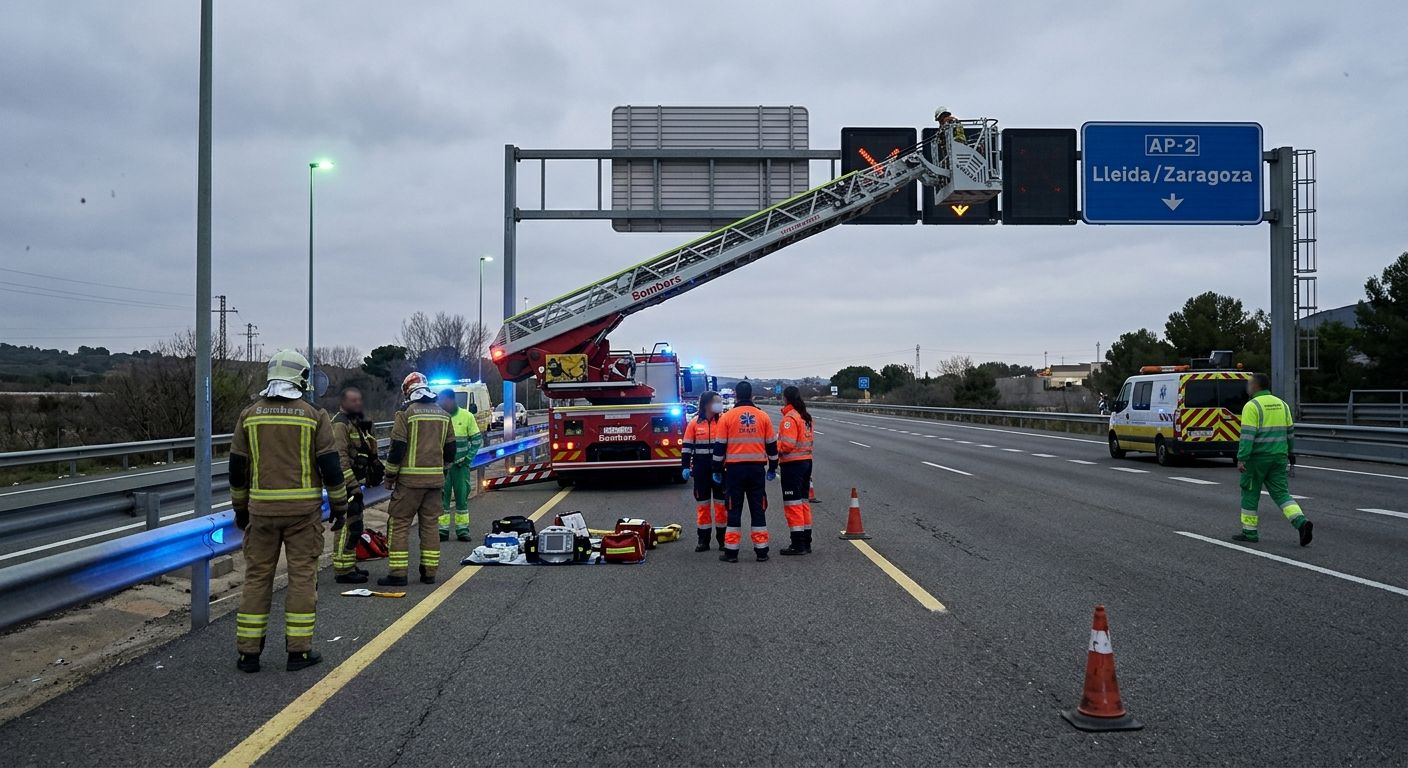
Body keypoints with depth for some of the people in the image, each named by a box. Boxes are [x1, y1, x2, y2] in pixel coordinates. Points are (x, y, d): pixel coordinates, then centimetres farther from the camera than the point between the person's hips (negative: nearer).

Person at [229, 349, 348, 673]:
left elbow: (237, 467, 8)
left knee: (257, 576, 10)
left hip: (262, 509, 3)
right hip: (303, 509, -3)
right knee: (302, 576, 4)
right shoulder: (314, 415, -4)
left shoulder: (249, 415, 4)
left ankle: (248, 652, 12)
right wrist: (339, 505, 4)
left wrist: (240, 508, 19)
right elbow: (330, 465, -5)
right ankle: (299, 651, 6)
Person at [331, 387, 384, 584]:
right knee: (349, 526, -10)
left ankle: (349, 566, 25)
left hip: (354, 481, 10)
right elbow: (340, 458, -22)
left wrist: (377, 468, 21)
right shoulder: (340, 424, -14)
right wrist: (353, 485, -23)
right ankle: (343, 570, -7)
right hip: (347, 483, -10)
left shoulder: (357, 422, 18)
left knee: (354, 525, 16)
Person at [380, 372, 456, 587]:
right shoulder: (443, 415, 11)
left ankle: (397, 573, -3)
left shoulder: (407, 413, -8)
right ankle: (429, 572, 13)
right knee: (430, 524, 11)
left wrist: (390, 476, 0)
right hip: (435, 479, 5)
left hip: (410, 478, -5)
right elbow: (450, 449, 15)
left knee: (399, 524, 1)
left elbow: (397, 448, -10)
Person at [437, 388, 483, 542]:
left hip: (460, 464, 0)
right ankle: (442, 529, 10)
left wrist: (468, 458, -4)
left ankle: (462, 529, 15)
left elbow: (477, 439, 4)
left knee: (462, 497, 6)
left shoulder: (467, 416, -2)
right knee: (442, 497, 3)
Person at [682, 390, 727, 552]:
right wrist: (686, 467, -3)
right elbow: (687, 446, 3)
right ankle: (703, 540, 13)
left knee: (721, 503, 4)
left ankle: (723, 539, 13)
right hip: (701, 470, 0)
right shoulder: (694, 423, 1)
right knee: (702, 504, 6)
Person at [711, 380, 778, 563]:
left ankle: (731, 552, 7)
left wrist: (717, 470, 7)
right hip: (757, 469, 2)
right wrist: (772, 468, 19)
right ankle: (761, 551, 10)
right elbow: (771, 445, 9)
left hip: (735, 469, -2)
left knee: (734, 510, 6)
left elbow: (719, 446, -2)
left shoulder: (727, 417, -3)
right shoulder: (763, 417, 4)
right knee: (758, 510, 9)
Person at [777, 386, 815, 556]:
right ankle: (806, 542, 21)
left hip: (792, 464, -9)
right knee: (804, 502, 15)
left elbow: (787, 444, -23)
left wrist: (776, 450, -5)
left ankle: (798, 544, -1)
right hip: (806, 461, 9)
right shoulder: (806, 417, 12)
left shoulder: (790, 418, -15)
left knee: (793, 504, -3)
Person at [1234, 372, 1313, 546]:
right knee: (1280, 492, 8)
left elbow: (1247, 435, -19)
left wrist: (1241, 459, -21)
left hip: (1257, 457, -6)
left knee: (1250, 493, 7)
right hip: (1278, 456, 6)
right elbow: (1290, 431, 17)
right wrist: (1291, 452, 29)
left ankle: (1249, 532, 12)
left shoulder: (1252, 406, -12)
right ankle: (1301, 522, -12)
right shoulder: (1281, 404, 10)